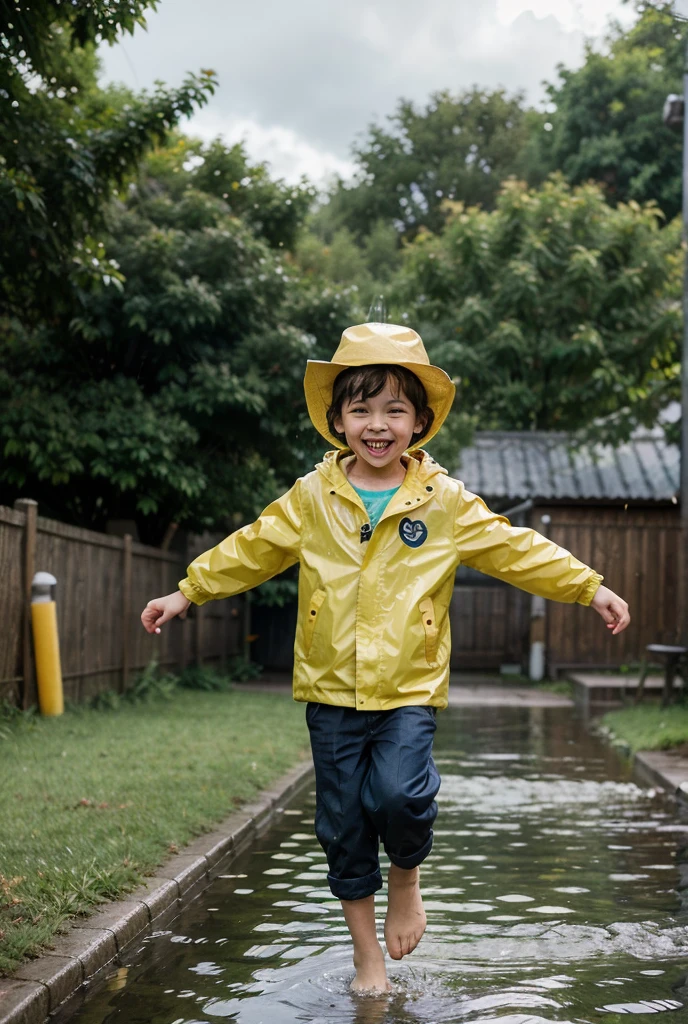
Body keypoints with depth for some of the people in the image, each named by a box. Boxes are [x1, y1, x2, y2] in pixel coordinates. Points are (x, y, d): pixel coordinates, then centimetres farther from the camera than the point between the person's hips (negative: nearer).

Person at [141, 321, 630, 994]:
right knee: (343, 824, 7)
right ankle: (366, 952, 25)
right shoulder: (310, 499, 2)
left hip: (408, 691, -2)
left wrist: (590, 588, 2)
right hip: (331, 691, 2)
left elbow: (515, 550, 5)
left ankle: (406, 876, 11)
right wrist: (186, 592, 10)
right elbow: (251, 549, 10)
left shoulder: (446, 503, 0)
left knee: (401, 796, -24)